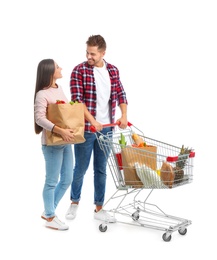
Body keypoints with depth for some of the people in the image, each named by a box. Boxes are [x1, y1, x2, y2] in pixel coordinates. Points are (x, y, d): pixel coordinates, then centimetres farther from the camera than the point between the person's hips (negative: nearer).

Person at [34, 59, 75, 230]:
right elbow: (40, 118, -24)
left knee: (67, 179, 14)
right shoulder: (42, 94, -15)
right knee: (52, 181, 3)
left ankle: (49, 211, 30)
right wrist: (60, 130, -32)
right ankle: (50, 218, 19)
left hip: (65, 141, 9)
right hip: (52, 143, -9)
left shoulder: (59, 89, 10)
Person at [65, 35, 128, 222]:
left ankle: (99, 208, 21)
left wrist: (124, 115, -7)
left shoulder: (113, 71, 5)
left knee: (101, 169, 11)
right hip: (85, 128, -4)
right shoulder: (79, 70, -9)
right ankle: (75, 202, 30)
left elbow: (121, 95, 9)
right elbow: (77, 99, -15)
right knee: (81, 168, 8)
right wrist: (93, 121, -23)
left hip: (106, 128, 4)